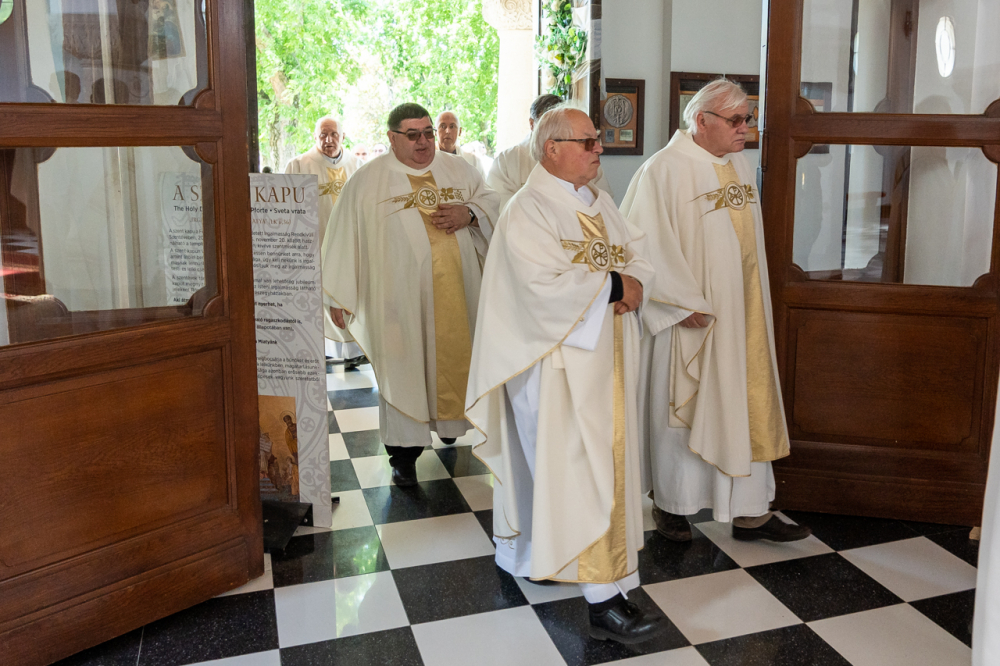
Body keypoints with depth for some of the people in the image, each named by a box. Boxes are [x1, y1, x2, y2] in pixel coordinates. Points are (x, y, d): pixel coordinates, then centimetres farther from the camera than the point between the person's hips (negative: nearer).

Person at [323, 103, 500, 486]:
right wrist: (338, 294, -3)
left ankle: (447, 420, 37)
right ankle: (404, 451, 9)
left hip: (455, 291, 4)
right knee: (403, 365, 0)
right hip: (400, 294, -3)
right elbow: (346, 236, -2)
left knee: (453, 355, 12)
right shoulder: (368, 180, -1)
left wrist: (469, 213, -10)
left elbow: (492, 201, 14)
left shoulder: (458, 170, 9)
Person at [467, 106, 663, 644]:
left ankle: (522, 552, 33)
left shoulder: (597, 201, 14)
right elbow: (544, 285, -25)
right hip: (559, 361, -9)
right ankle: (605, 599, -1)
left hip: (604, 354, 9)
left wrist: (633, 283, -9)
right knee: (580, 470, -7)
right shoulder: (527, 211, -14)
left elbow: (640, 251, 14)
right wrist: (613, 285, -14)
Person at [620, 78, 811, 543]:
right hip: (693, 318, -7)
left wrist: (754, 304, 17)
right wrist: (685, 302, -20)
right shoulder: (665, 169, -14)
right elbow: (648, 242, -19)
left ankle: (750, 512, 19)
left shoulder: (740, 165, 11)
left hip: (742, 316, 7)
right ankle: (669, 504, 24)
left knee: (748, 408, 9)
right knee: (680, 407, 6)